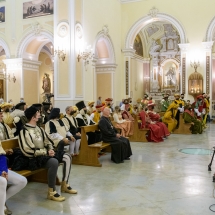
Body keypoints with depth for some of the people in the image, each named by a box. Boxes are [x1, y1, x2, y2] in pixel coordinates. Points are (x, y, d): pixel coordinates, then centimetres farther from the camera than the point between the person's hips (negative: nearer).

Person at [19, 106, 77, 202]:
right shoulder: (24, 131, -14)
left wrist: (51, 149, -6)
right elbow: (28, 151, -20)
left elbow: (47, 141, 17)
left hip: (45, 153, 9)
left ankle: (64, 185, 6)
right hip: (35, 157, -9)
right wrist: (46, 152, -18)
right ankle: (51, 192, -23)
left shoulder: (39, 129, 12)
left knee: (67, 157, -1)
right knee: (54, 162, -35)